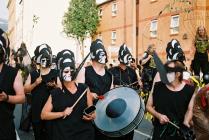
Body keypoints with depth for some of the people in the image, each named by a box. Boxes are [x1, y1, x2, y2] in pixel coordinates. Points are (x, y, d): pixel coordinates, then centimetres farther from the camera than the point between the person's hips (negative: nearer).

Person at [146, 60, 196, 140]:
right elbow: (148, 106, 2)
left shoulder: (189, 90, -8)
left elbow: (189, 110, 3)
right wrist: (158, 115, -14)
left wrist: (185, 123, -15)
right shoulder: (157, 87, -8)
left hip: (180, 132, 0)